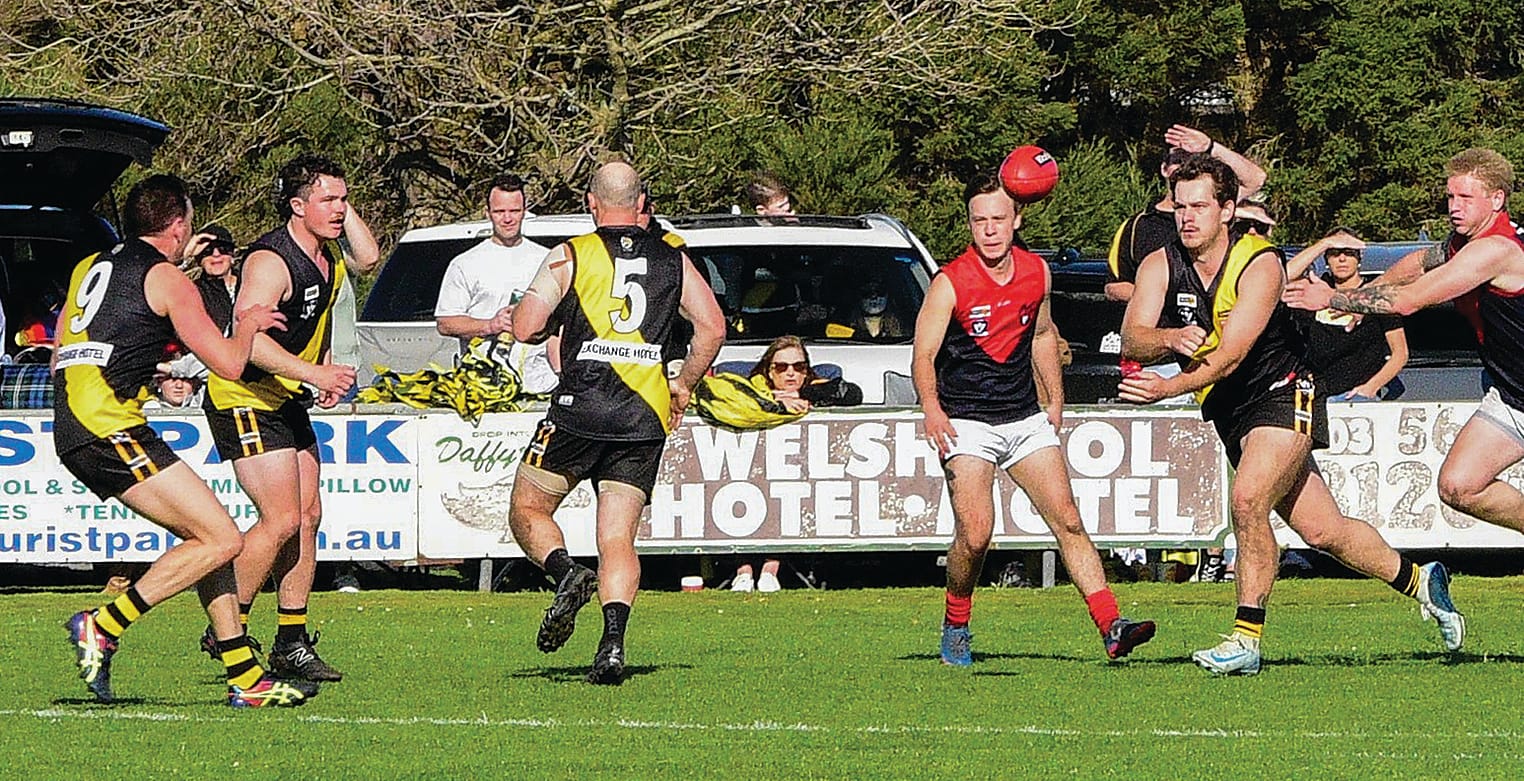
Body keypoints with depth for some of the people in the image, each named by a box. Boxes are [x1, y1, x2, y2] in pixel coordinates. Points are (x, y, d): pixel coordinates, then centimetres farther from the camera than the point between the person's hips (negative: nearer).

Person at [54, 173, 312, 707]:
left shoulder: (88, 268, 21)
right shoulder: (166, 278, -1)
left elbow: (59, 358, 29)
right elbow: (229, 364, -2)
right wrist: (247, 324, 20)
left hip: (71, 428, 9)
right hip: (107, 425, -9)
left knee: (206, 536, 13)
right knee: (221, 540, -10)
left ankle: (245, 677, 9)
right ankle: (102, 628, -14)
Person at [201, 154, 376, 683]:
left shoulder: (326, 254, 5)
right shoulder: (271, 261, -22)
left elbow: (368, 259, 27)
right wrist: (314, 373, -39)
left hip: (289, 402, 9)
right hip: (246, 401, -9)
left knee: (308, 516, 5)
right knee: (281, 520, -15)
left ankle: (291, 644, 9)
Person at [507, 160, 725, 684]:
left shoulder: (569, 256, 1)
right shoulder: (673, 259, 10)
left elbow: (525, 328, -4)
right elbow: (712, 326, 5)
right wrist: (684, 385, 19)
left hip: (580, 410, -3)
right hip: (646, 419, 3)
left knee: (528, 510, 13)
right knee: (618, 538, 5)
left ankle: (566, 573, -16)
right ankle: (613, 642, -15)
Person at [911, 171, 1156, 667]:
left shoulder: (1037, 273, 5)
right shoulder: (949, 283, -10)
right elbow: (923, 355, -12)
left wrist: (1056, 401, 21)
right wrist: (932, 409, -29)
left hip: (1026, 418, 4)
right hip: (966, 422, -4)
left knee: (1068, 520, -5)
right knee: (975, 535, -15)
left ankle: (1111, 627, -9)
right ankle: (955, 628, 9)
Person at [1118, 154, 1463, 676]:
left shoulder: (1260, 265, -19)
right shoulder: (1160, 267, -4)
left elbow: (1230, 356, -30)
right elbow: (1132, 340, -17)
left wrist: (1168, 388, -44)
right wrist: (1170, 339, -40)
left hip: (1282, 394, -6)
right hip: (1229, 414, 6)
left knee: (1247, 502, -27)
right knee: (1322, 531, 9)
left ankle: (1247, 637, -20)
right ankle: (1418, 580, 29)